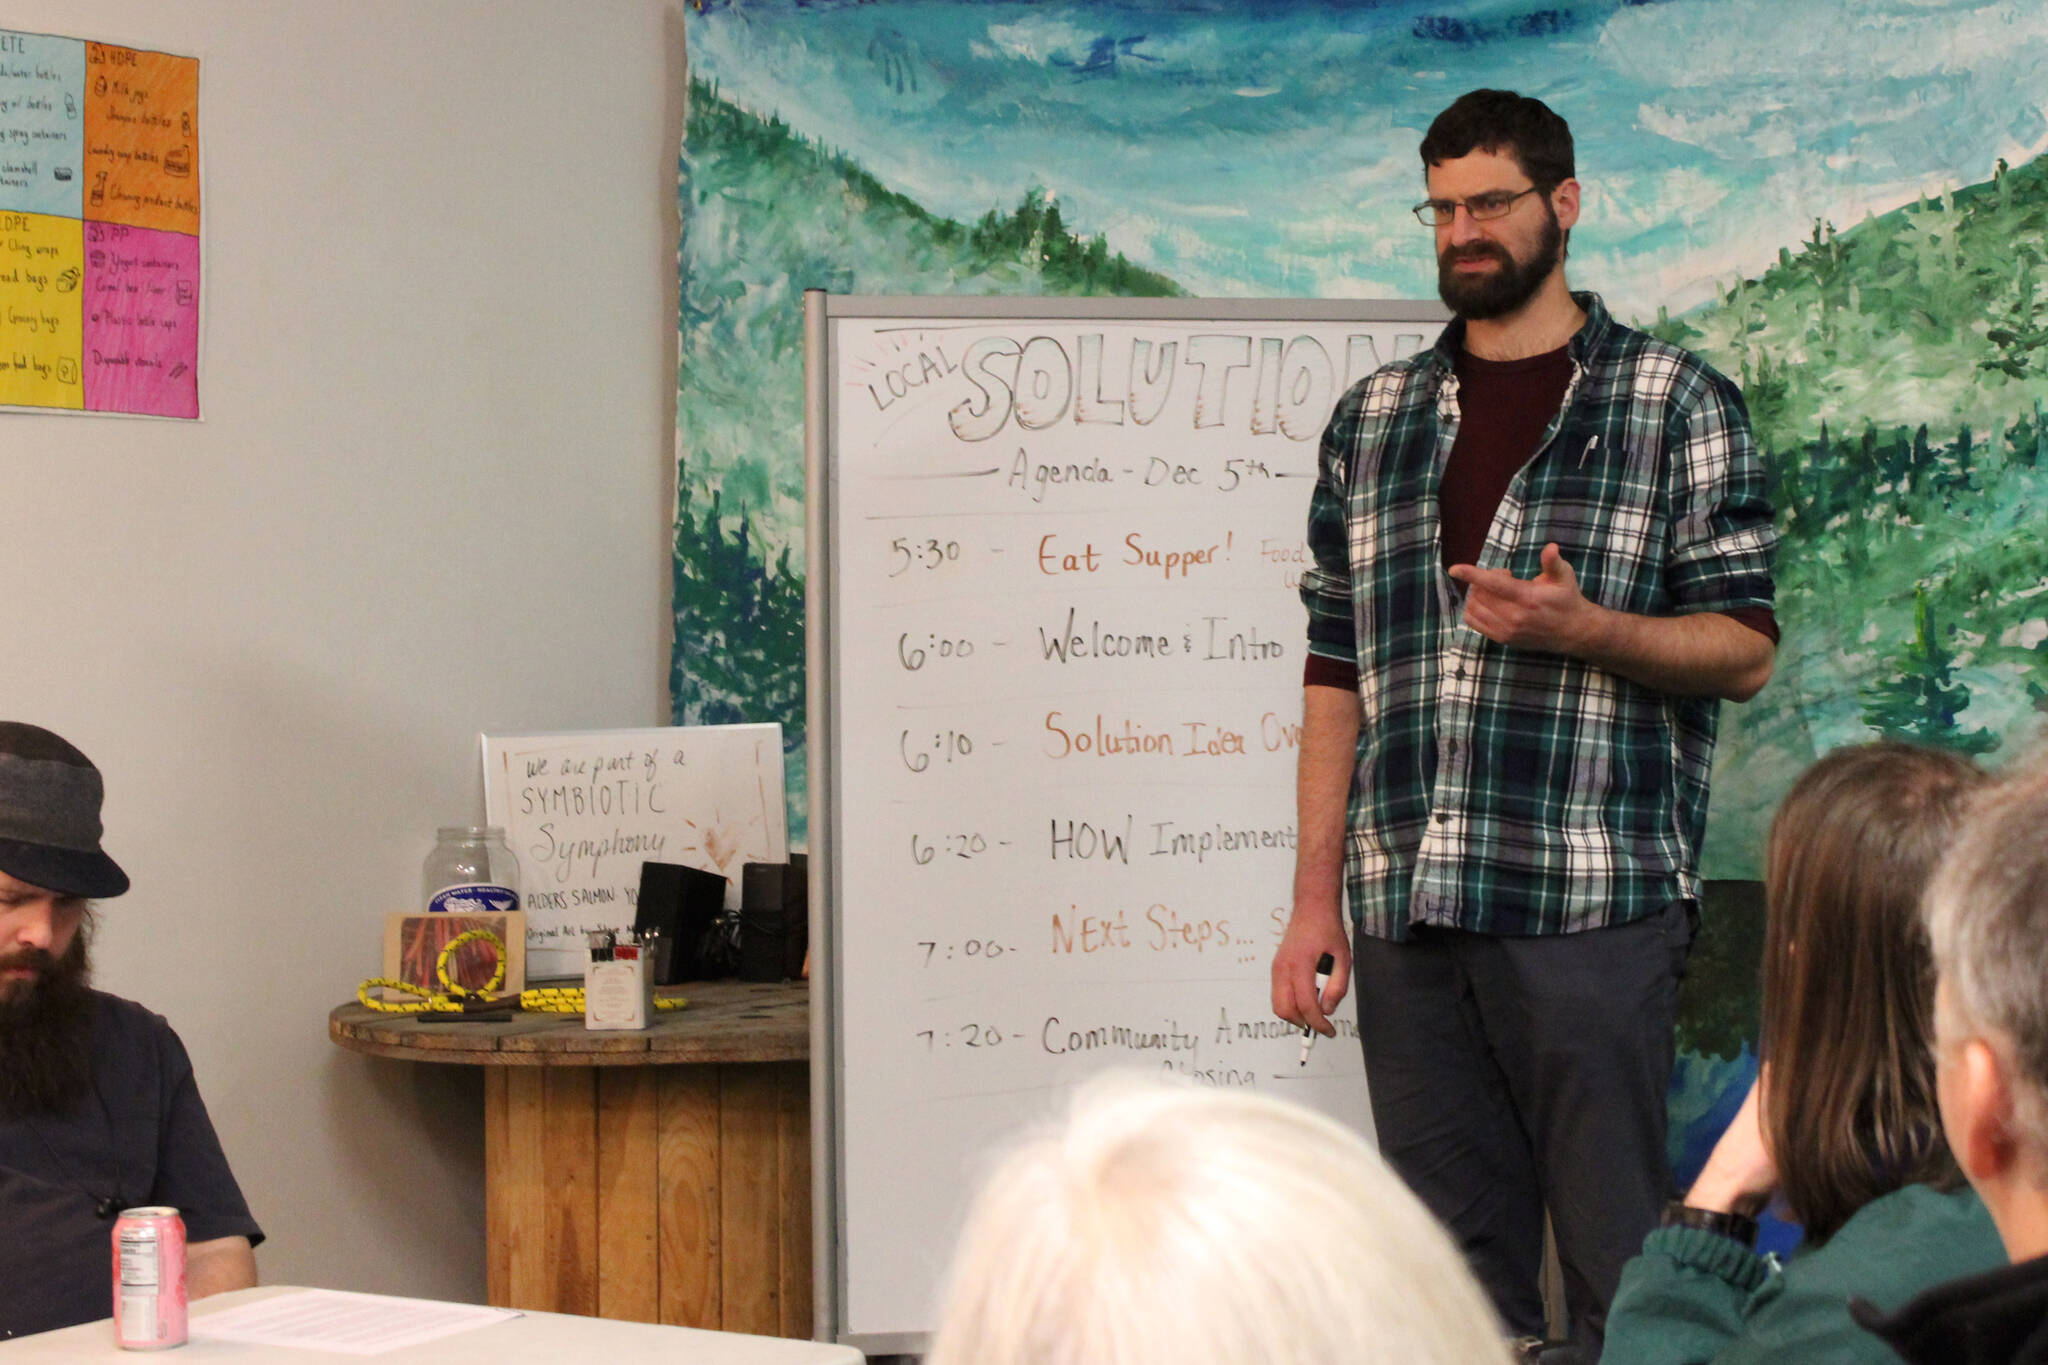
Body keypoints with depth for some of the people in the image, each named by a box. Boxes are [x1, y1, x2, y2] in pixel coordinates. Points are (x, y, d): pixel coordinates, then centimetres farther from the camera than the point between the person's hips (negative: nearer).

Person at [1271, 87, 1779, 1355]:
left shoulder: (1678, 404, 5)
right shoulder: (1375, 419, 16)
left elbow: (1746, 650, 2)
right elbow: (1337, 670, 15)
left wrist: (1587, 629, -17)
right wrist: (1315, 896, 9)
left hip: (1591, 907, -4)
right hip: (1405, 915, 4)